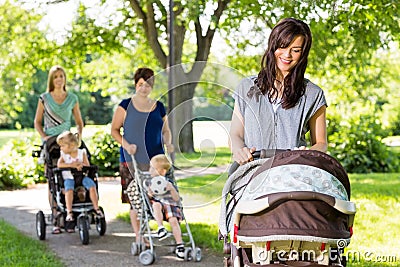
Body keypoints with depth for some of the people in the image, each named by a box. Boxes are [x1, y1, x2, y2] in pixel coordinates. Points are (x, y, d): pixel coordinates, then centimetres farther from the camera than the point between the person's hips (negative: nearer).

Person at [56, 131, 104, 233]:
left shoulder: (82, 152, 4)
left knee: (92, 186, -24)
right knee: (69, 189, -32)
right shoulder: (63, 154, 5)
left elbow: (87, 165, -2)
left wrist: (81, 164, -24)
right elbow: (59, 164, -12)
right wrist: (72, 165, -22)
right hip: (68, 177, -1)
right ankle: (69, 212, -32)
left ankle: (96, 208, -13)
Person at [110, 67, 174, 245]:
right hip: (132, 159, -3)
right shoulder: (126, 105, 3)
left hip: (155, 159, 3)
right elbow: (114, 130, 4)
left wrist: (168, 143, 2)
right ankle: (138, 237, 4)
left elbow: (165, 130, 22)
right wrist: (126, 144, -11)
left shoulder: (158, 107, 13)